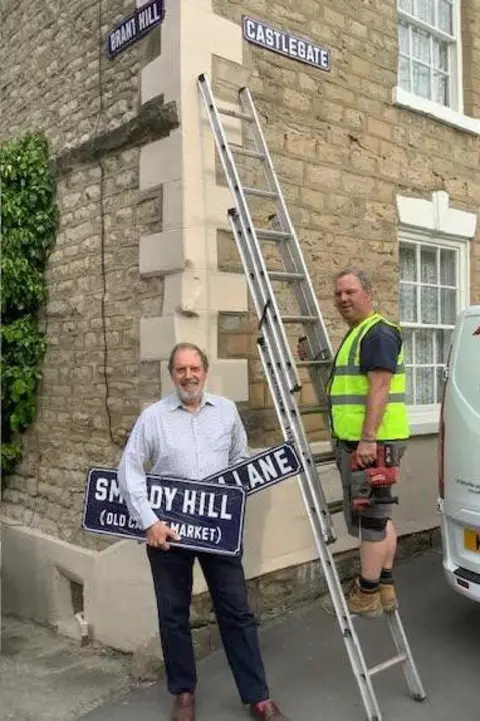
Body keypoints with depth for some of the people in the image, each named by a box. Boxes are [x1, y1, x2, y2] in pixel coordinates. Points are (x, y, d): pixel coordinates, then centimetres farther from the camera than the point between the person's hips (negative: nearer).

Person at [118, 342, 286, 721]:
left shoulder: (226, 410, 4)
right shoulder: (153, 416, -4)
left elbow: (241, 458, 14)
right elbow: (129, 470, -7)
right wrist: (149, 522, -13)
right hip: (167, 527, -1)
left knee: (236, 610, 6)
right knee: (173, 613, 11)